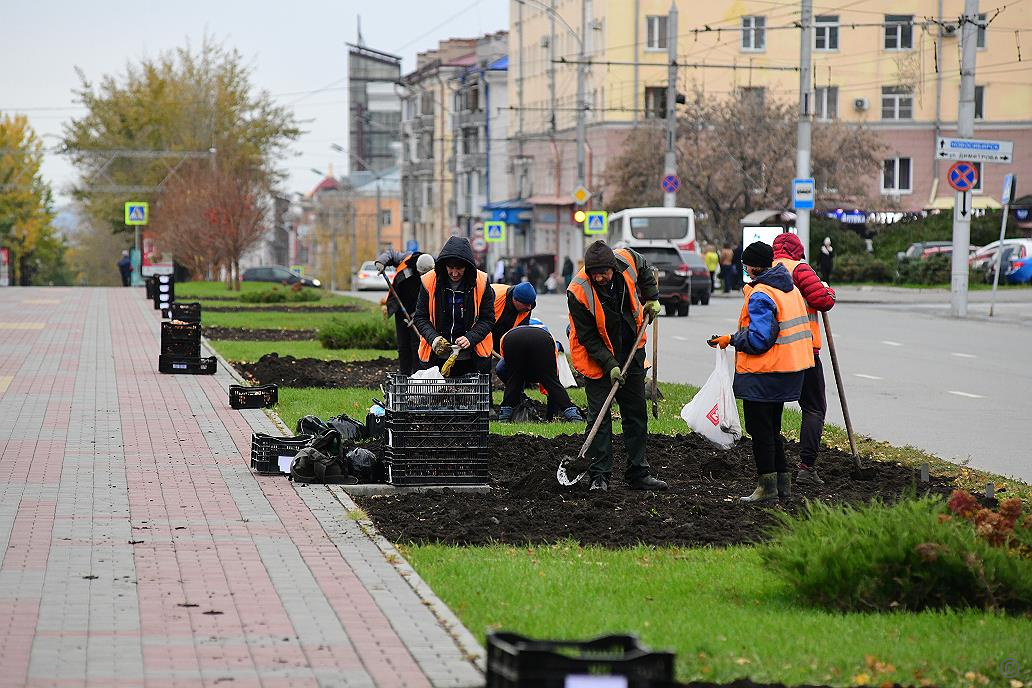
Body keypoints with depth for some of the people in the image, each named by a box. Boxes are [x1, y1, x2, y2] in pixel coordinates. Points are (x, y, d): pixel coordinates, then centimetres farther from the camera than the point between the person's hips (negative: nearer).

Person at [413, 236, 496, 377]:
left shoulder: (481, 283, -6)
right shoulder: (430, 282, -5)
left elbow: (488, 319, -1)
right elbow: (420, 317, 1)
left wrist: (470, 338, -18)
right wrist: (433, 338, -17)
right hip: (436, 357, 0)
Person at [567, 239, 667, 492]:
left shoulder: (627, 260, -17)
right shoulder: (578, 292, -27)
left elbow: (644, 270, 12)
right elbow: (588, 338, -20)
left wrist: (652, 298, 4)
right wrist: (610, 366, -24)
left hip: (631, 351, 5)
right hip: (598, 358, -4)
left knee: (636, 413, 9)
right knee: (599, 415, -8)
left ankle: (638, 473, 16)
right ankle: (599, 476, -3)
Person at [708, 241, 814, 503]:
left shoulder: (760, 296, -17)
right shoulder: (790, 289, 12)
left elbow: (758, 340, -23)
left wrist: (732, 339, -9)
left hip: (763, 374, -9)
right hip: (790, 370, 9)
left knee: (760, 430, -1)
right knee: (772, 429, 18)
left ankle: (767, 486, 0)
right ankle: (782, 484, 19)